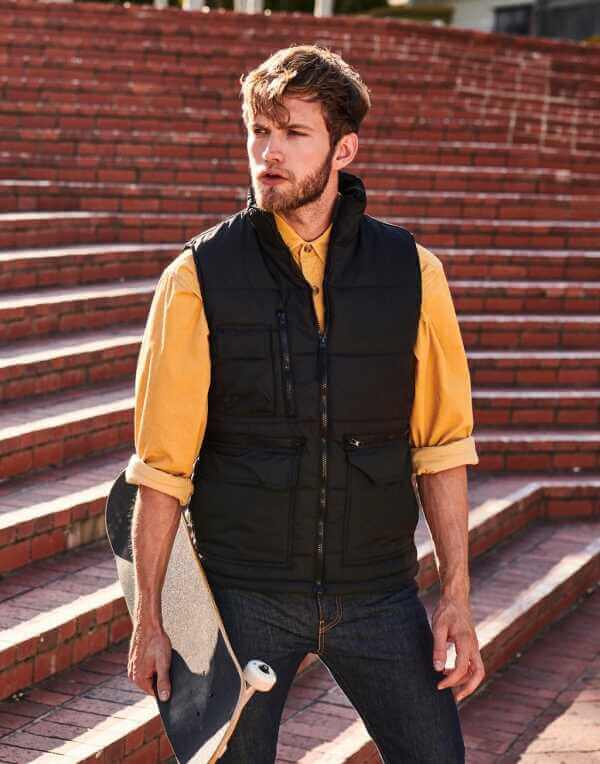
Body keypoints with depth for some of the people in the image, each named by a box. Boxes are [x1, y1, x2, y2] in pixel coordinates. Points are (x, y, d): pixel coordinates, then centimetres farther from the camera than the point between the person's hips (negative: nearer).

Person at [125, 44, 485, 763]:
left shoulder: (411, 271, 0)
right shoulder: (197, 278, -5)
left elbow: (441, 446, 3)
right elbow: (162, 467, -3)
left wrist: (456, 597, 0)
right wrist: (149, 617, -3)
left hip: (378, 593, 2)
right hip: (242, 594, -1)